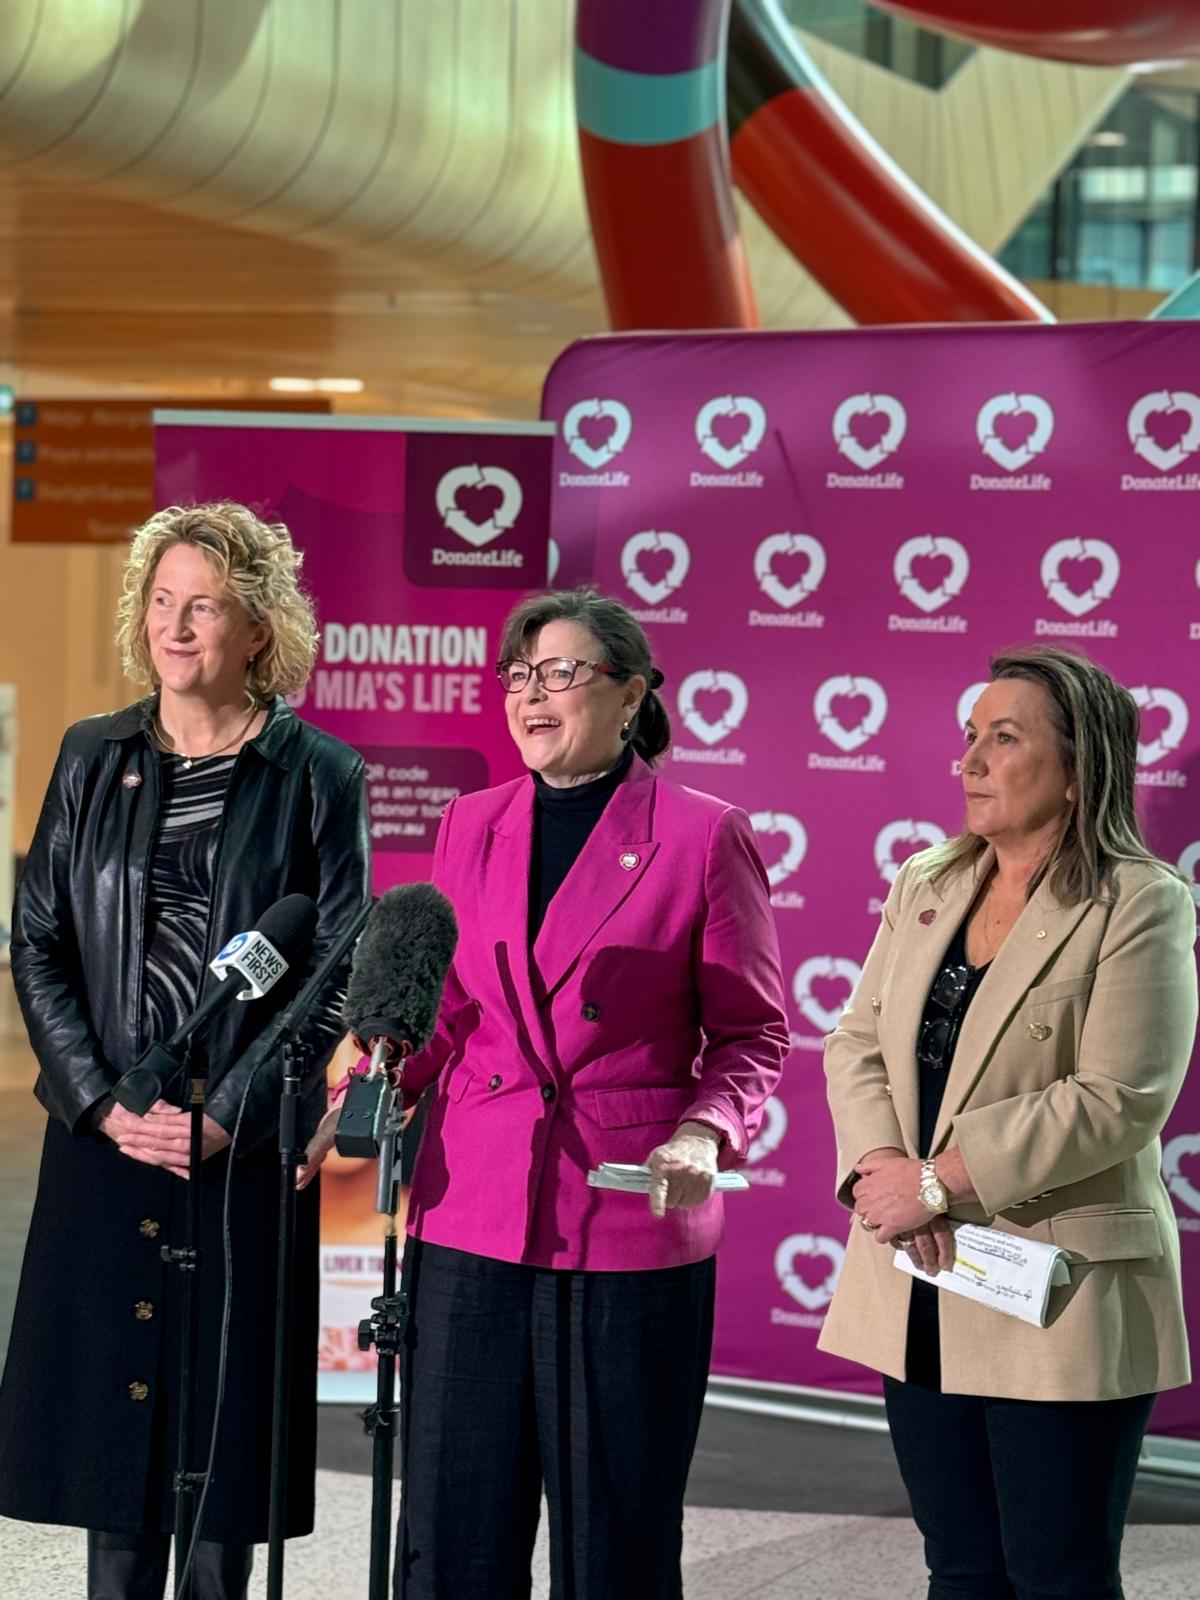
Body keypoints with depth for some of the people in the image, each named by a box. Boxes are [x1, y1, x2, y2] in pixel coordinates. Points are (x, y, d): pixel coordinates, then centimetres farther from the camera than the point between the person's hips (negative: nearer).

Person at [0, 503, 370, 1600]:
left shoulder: (316, 776, 0)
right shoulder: (93, 759, 9)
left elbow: (340, 976, -3)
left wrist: (225, 1115, -12)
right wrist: (103, 1101, -6)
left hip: (246, 1148, -3)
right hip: (105, 1141, 3)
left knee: (223, 1415, 1)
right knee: (109, 1401, 5)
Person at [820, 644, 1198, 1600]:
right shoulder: (926, 884, 11)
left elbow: (1116, 1101, -17)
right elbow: (856, 1044, 8)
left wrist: (938, 1180, -18)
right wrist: (879, 1165, -12)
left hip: (1057, 1301, -6)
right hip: (919, 1290, 6)